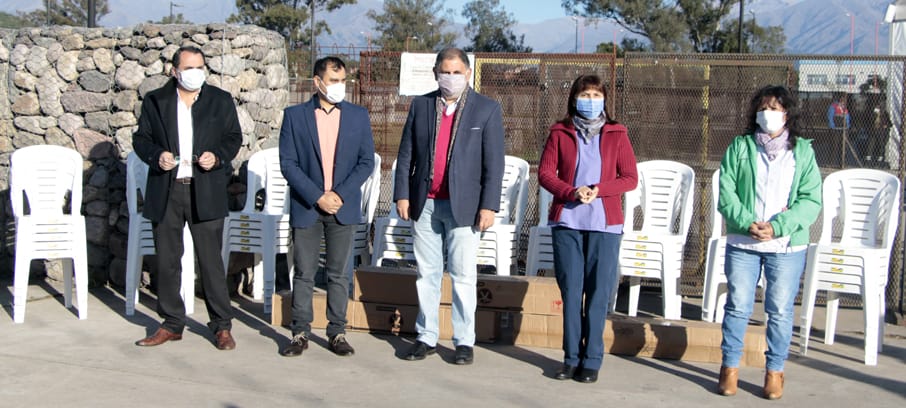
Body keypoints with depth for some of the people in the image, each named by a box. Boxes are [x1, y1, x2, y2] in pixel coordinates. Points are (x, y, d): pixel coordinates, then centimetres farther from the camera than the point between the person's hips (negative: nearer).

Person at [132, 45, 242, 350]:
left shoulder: (221, 101, 7)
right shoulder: (154, 101, 8)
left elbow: (234, 138, 9)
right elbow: (140, 139, 10)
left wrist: (217, 157, -10)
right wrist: (156, 156, -11)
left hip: (206, 192, -2)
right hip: (165, 191, 2)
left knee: (211, 260, -1)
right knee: (166, 260, 7)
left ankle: (222, 325, 9)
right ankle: (172, 324, 20)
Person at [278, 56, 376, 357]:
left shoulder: (358, 116, 5)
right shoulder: (294, 115, 1)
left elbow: (367, 161, 2)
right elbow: (288, 163, -4)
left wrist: (340, 194, -10)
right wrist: (317, 197, -13)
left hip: (343, 208, 1)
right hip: (305, 208, -1)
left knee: (339, 274, 7)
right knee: (303, 274, 4)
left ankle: (337, 333, 15)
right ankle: (300, 333, 13)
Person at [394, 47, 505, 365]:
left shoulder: (487, 109, 1)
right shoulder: (420, 105, 9)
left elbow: (494, 162, -3)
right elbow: (406, 154, 9)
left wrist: (489, 205, -10)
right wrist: (402, 194, 1)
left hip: (464, 205, -3)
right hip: (424, 204, 3)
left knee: (464, 276, 1)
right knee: (427, 274, 9)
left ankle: (464, 341, 11)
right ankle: (426, 337, 18)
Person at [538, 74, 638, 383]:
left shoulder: (616, 134, 7)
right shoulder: (560, 132, 9)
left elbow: (630, 178, 2)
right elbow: (545, 173, 3)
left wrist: (597, 190, -13)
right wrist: (572, 192, -14)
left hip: (604, 222, -1)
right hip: (566, 221, 1)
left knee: (598, 293, -1)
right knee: (570, 291, 3)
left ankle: (591, 360, 7)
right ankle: (572, 358, 12)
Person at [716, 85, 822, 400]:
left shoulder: (803, 151, 3)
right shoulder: (740, 147, 4)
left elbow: (811, 200, -3)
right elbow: (726, 193, -2)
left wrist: (778, 226, -16)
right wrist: (747, 223, -17)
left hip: (787, 246, 0)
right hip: (742, 243, 0)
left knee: (780, 311, 6)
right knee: (737, 306, 5)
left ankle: (775, 371, 19)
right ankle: (730, 367, 18)